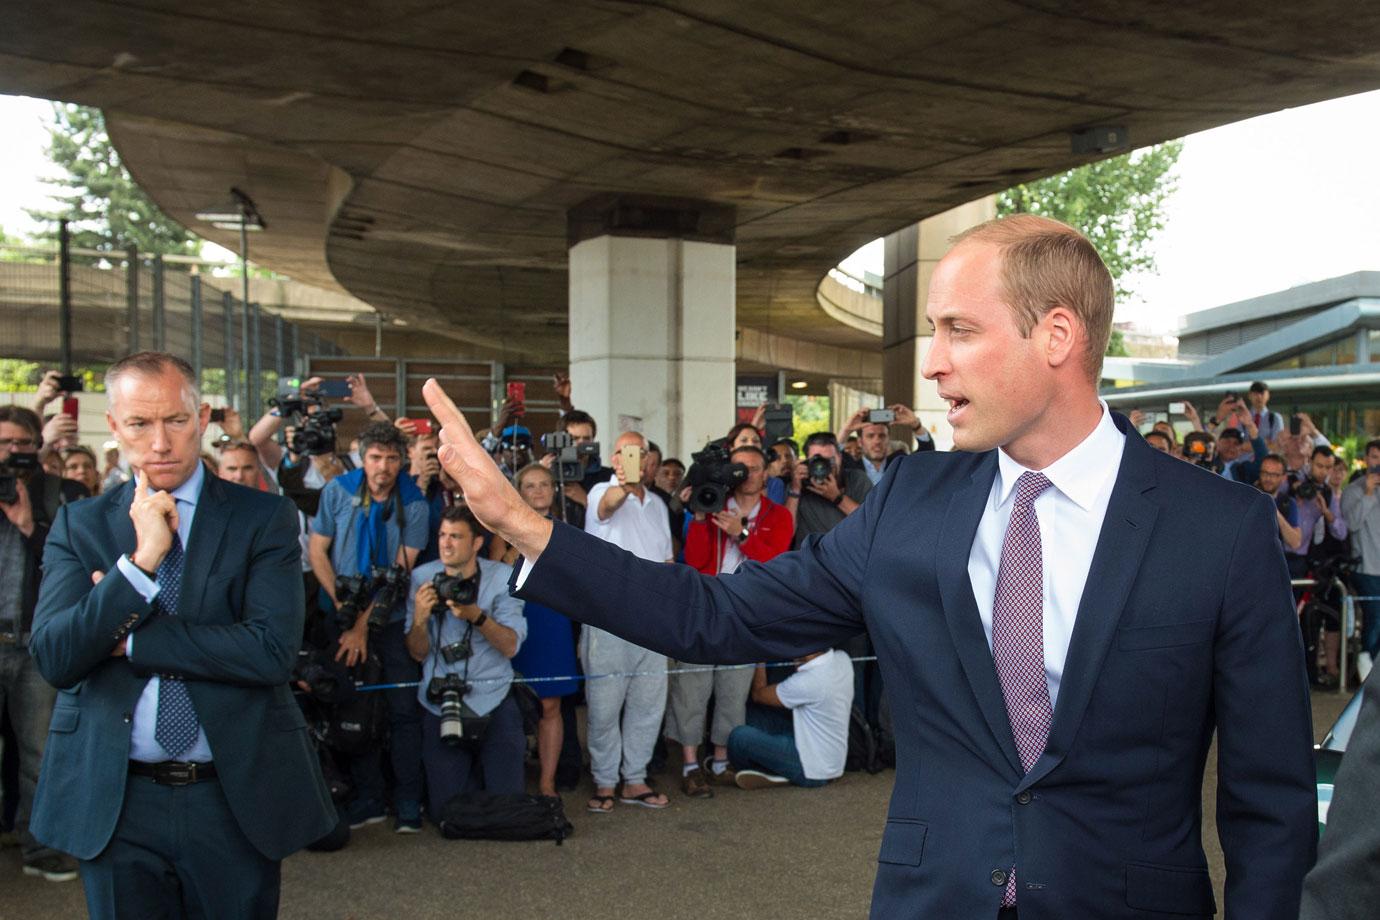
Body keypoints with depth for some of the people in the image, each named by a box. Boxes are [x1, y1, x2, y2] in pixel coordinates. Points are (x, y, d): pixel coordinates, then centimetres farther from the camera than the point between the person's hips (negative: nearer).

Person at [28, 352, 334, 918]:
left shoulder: (263, 518, -5)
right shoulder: (79, 525, 2)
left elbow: (273, 650, -17)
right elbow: (52, 659, -9)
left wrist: (129, 639, -13)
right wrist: (141, 559, -19)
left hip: (237, 795, -1)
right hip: (114, 804, 1)